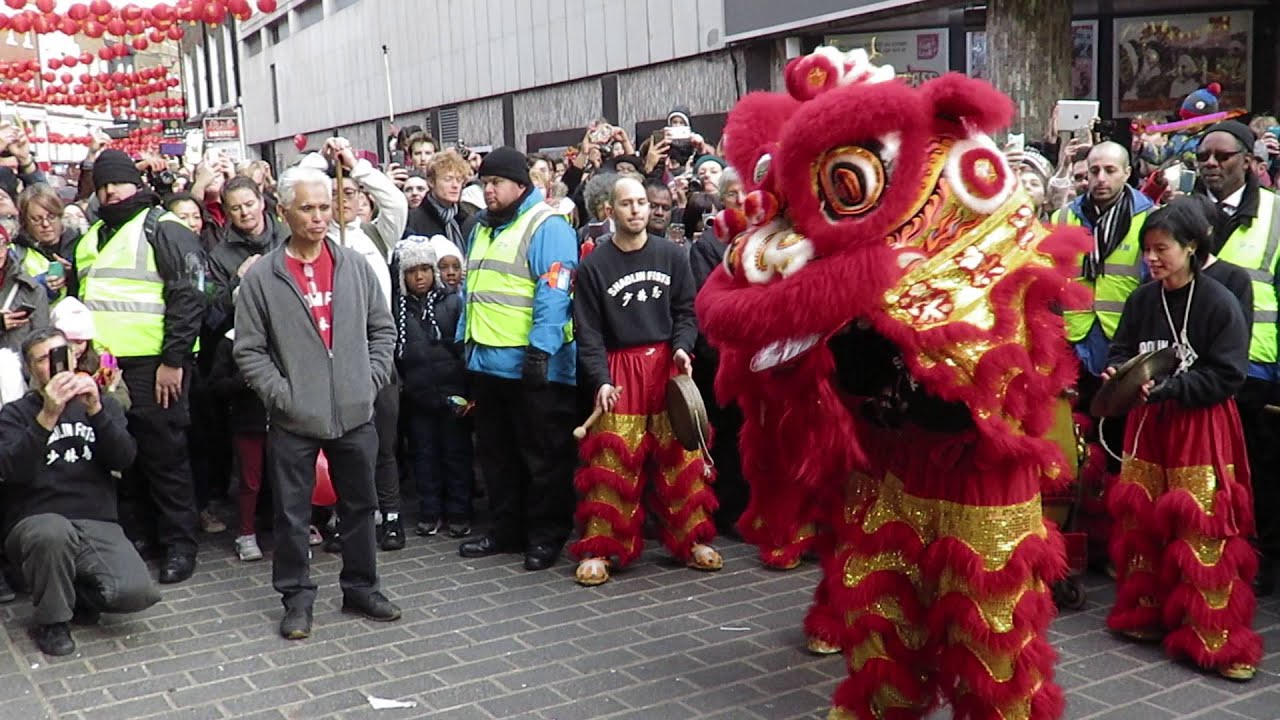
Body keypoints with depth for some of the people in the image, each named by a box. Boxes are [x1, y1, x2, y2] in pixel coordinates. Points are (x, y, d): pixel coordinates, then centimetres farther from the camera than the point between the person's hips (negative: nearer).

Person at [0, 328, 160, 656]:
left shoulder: (103, 404, 15)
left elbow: (124, 459, -4)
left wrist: (95, 410, -19)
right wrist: (48, 416, -27)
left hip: (98, 525, 2)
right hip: (35, 523, -2)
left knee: (137, 592, -23)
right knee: (55, 532, -38)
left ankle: (79, 594, 10)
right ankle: (52, 620, -11)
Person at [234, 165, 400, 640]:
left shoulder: (355, 266, 4)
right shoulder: (261, 277, -4)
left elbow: (382, 328, 10)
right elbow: (249, 350, -3)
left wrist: (372, 379, 0)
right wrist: (281, 394, -11)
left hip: (355, 415, 3)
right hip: (294, 421, -2)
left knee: (360, 506, 14)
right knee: (292, 513, 7)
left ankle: (361, 589, 29)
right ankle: (297, 598, 22)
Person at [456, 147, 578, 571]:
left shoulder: (547, 228, -9)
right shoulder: (481, 229, 17)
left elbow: (554, 294, -18)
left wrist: (540, 349, -24)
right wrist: (465, 338, 16)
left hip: (532, 365, -9)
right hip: (487, 362, 9)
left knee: (543, 456, 2)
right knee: (496, 454, 16)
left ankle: (546, 536, 12)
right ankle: (507, 530, 28)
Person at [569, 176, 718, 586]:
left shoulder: (672, 256, 6)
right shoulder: (593, 266, -1)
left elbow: (685, 311, 10)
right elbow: (588, 331, -1)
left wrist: (681, 346, -10)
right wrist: (600, 380, -12)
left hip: (668, 366, 2)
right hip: (620, 370, -2)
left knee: (681, 456, 6)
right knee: (612, 461, -4)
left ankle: (691, 539, 19)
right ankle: (598, 549, 5)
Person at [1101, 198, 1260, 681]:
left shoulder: (1220, 304, -13)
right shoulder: (1141, 300, 1)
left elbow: (1227, 376, -14)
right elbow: (1122, 350, 9)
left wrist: (1169, 388, -23)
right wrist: (1117, 372, -13)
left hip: (1201, 428, -5)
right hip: (1148, 423, 5)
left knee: (1200, 529, -6)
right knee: (1140, 519, 9)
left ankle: (1213, 637, 4)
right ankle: (1145, 613, 26)